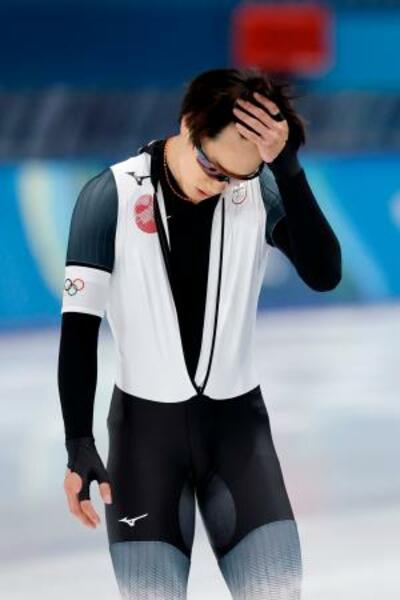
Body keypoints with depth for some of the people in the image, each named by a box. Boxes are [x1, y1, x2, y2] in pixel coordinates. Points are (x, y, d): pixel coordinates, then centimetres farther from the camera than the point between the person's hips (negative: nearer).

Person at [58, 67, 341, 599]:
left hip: (237, 419, 2)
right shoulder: (112, 196, -11)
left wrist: (286, 167, -27)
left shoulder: (263, 191, -7)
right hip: (146, 421, -2)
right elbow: (79, 326, -7)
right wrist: (79, 445, -11)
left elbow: (324, 275, -21)